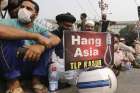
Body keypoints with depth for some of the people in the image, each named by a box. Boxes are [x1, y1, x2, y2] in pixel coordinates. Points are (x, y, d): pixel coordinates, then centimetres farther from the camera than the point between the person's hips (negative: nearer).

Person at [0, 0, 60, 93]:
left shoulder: (38, 29, 6)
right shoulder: (10, 23, -6)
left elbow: (57, 39, -11)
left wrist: (41, 46, -34)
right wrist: (36, 36, -34)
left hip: (30, 64, 3)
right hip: (8, 64, -3)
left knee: (48, 44, -10)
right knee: (9, 35, -25)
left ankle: (36, 79, -9)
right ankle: (13, 82, -17)